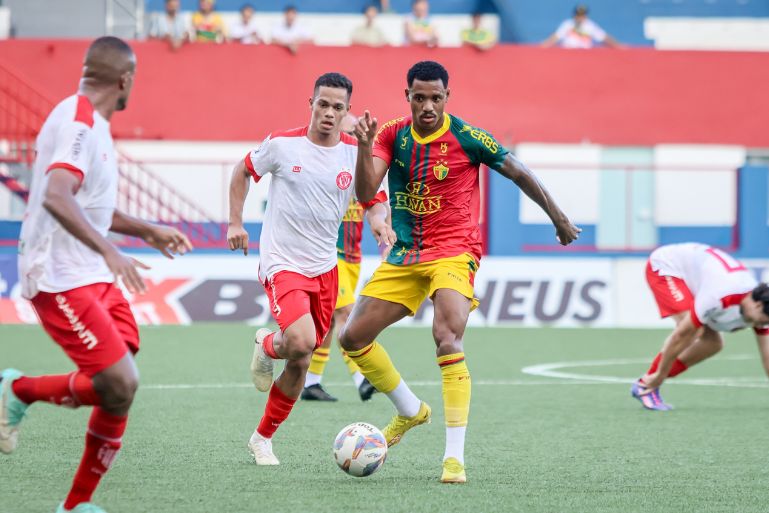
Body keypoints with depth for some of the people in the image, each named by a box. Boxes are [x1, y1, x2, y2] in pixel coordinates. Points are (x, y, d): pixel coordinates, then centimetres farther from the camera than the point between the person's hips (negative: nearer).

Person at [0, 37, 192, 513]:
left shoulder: (92, 124, 16)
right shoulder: (77, 122, -16)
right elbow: (56, 197, -32)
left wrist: (148, 231, 32)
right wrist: (109, 250, -40)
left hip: (94, 277, 10)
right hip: (62, 279, -10)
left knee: (121, 387, 2)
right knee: (119, 385, -17)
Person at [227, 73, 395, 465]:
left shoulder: (355, 153, -2)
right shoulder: (282, 144, -9)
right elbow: (243, 172, 8)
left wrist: (379, 220, -14)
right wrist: (235, 222, 3)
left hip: (325, 267, 4)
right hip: (282, 264, -4)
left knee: (300, 363, 9)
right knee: (301, 342, -28)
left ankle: (263, 438, 27)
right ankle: (267, 346, 9)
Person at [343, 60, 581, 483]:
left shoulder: (466, 137, -11)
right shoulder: (392, 135, 1)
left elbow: (519, 173, 1)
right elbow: (365, 192, -9)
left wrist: (558, 219, 8)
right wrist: (365, 147, -25)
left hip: (453, 253, -6)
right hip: (404, 256, 6)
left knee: (447, 339, -27)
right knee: (353, 337, 5)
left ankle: (455, 456, -27)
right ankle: (410, 411, 28)